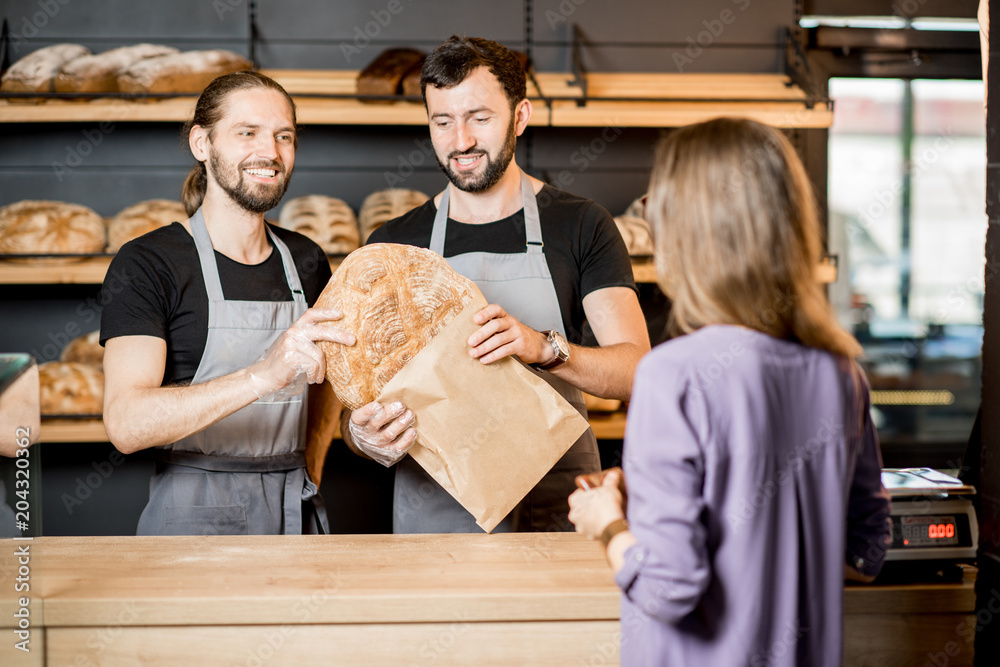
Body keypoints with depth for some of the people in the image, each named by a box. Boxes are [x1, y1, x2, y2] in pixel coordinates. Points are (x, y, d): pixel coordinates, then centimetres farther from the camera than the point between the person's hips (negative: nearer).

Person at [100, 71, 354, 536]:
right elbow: (125, 424, -23)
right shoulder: (145, 264, -10)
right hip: (192, 517, -4)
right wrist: (263, 375, -33)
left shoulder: (306, 261, 6)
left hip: (297, 514, 5)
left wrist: (314, 461, 4)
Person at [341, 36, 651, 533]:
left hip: (556, 512, -4)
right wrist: (364, 437, -17)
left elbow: (636, 367, -6)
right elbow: (355, 403, 8)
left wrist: (543, 347, -25)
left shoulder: (581, 226, 4)